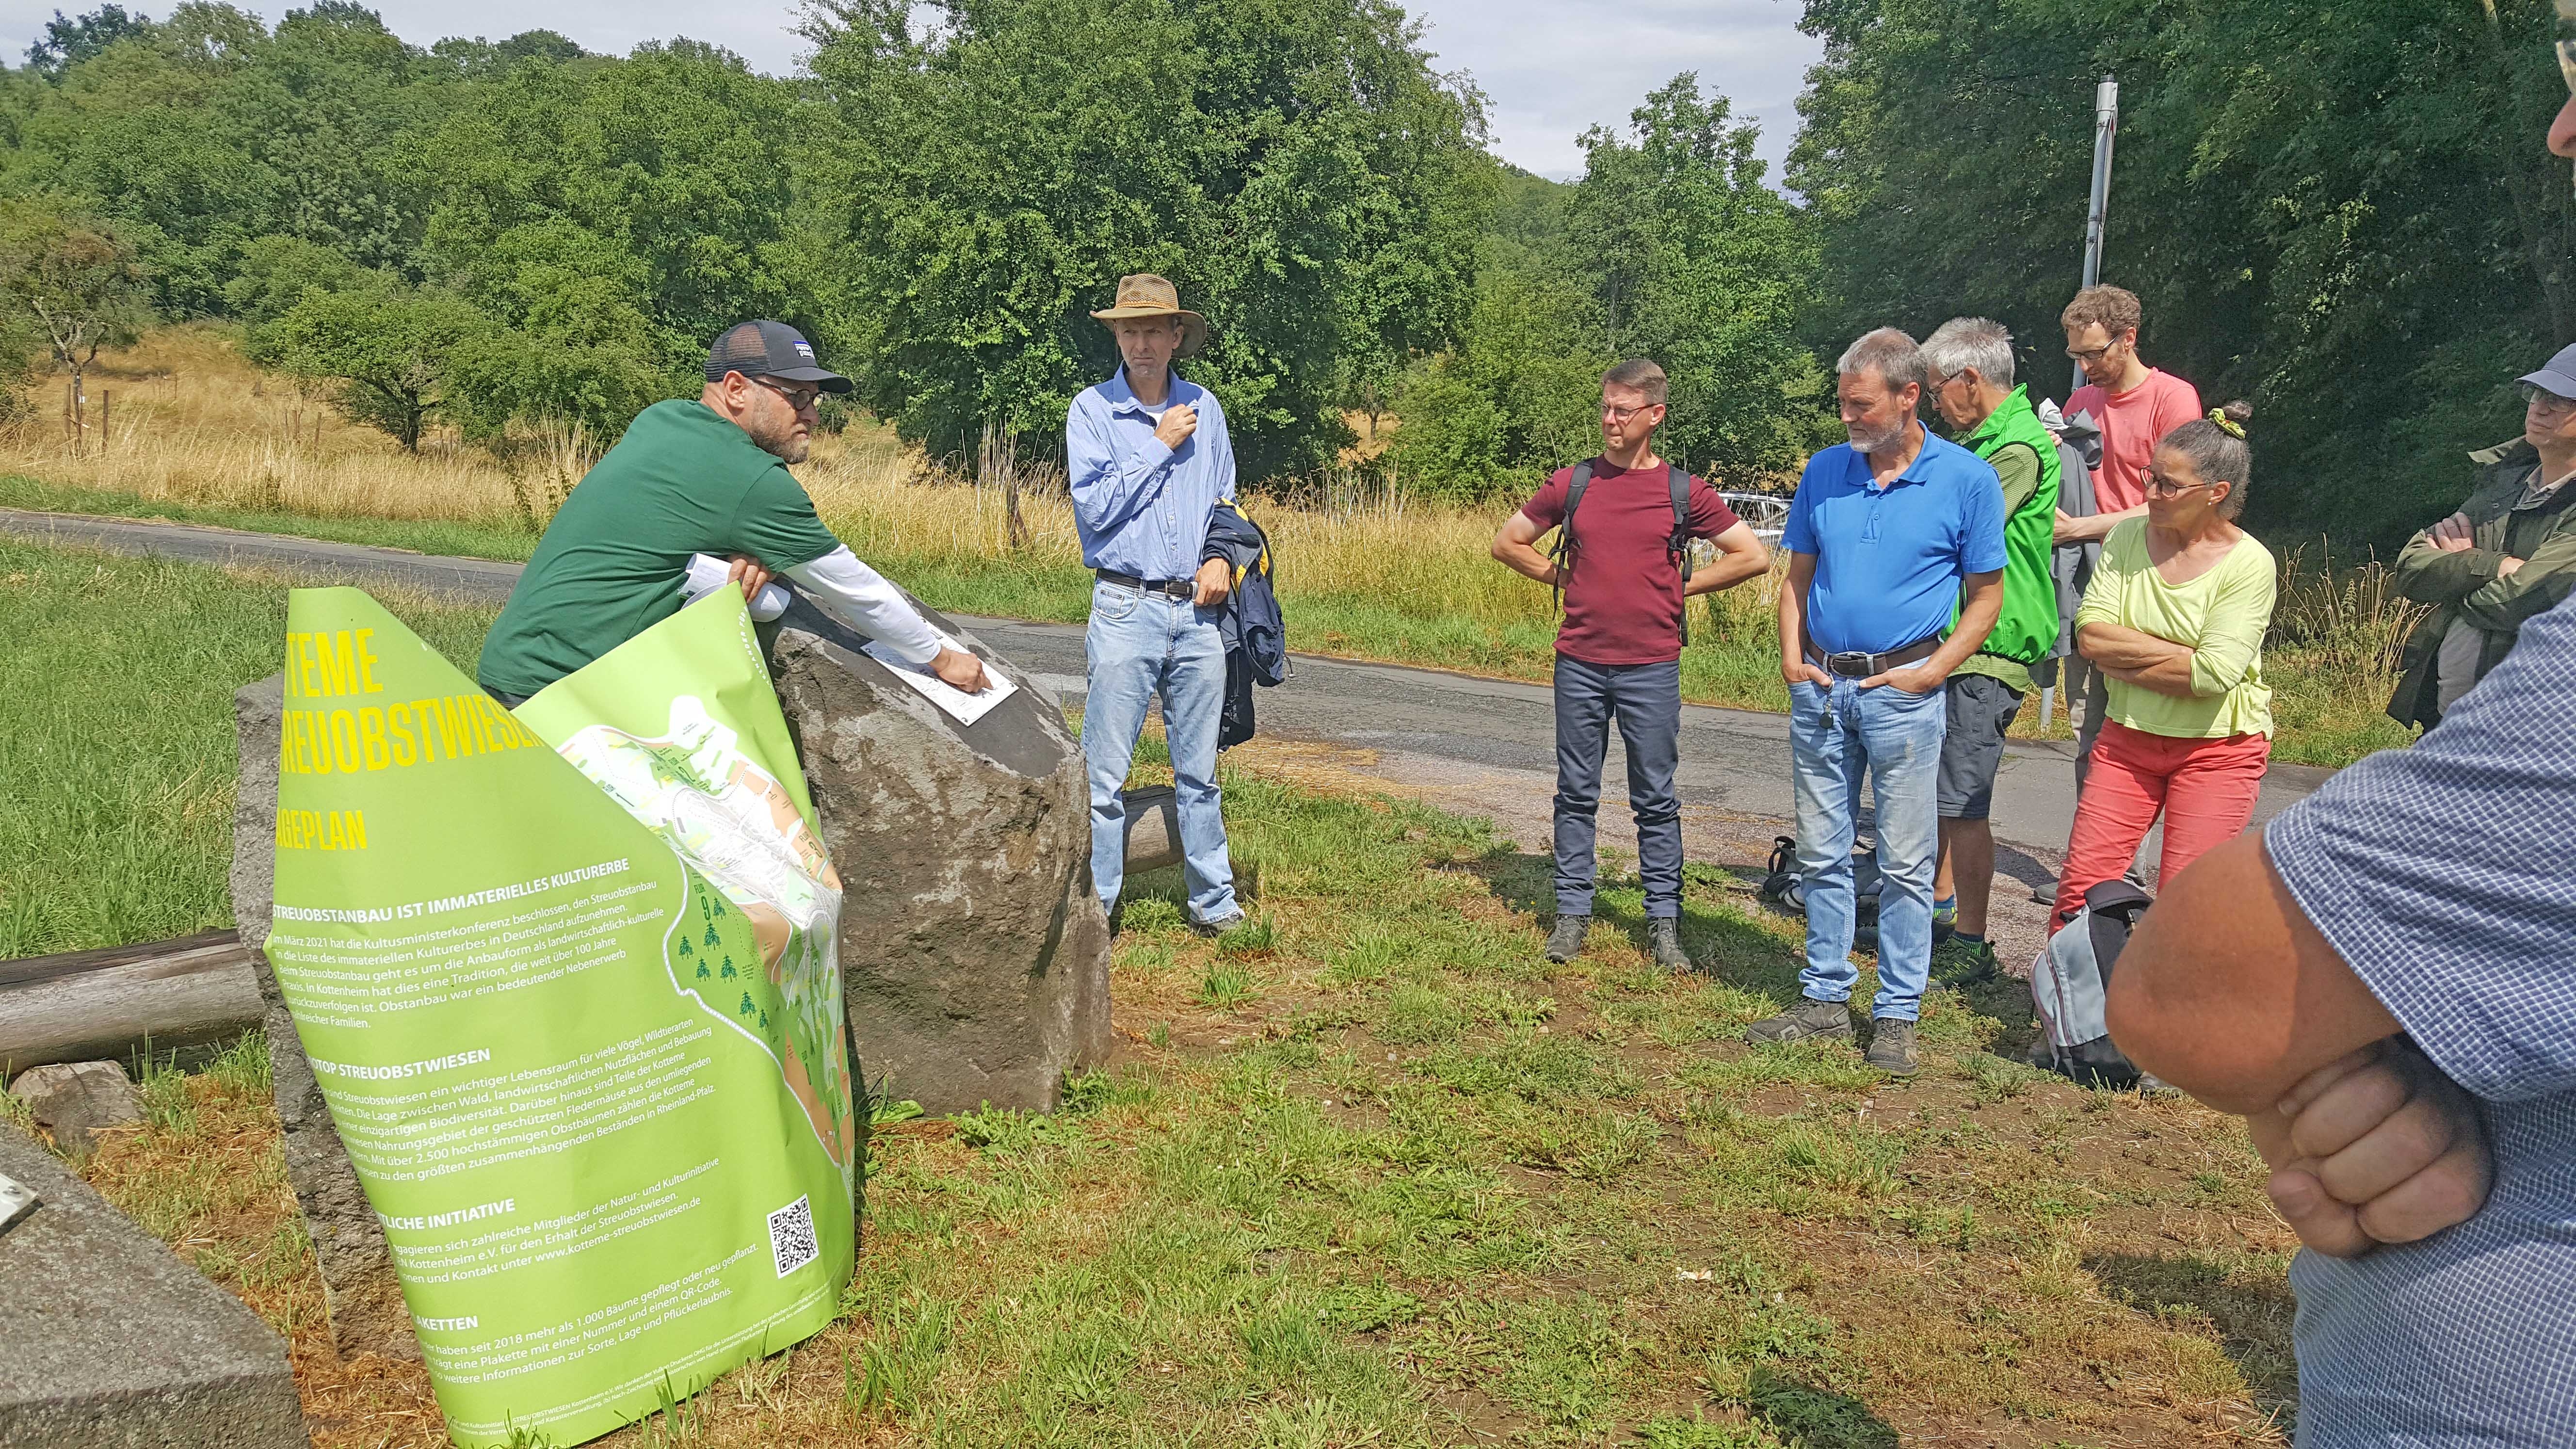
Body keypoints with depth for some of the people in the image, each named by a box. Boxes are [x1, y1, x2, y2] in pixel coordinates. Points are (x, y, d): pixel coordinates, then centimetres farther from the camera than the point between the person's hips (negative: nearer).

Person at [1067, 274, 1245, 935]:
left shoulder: (1204, 407, 11)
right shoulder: (1093, 409, 0)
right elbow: (1093, 507, -9)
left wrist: (1221, 555, 1)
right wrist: (1159, 445, -8)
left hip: (1198, 613, 3)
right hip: (1127, 608, -3)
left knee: (1199, 772, 11)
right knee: (1104, 774, -4)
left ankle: (1215, 903, 20)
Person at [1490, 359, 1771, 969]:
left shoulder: (1684, 490, 0)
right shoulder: (1573, 483, 5)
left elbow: (1753, 556, 5)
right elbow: (1507, 542, 15)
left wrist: (1681, 588, 2)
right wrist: (1561, 576, 6)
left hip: (1652, 667, -1)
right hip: (1580, 664, 2)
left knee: (1656, 800, 5)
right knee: (1576, 794, 7)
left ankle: (1663, 922, 13)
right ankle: (1572, 913, 16)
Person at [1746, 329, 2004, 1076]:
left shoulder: (1967, 479, -4)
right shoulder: (1824, 471, 7)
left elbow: (1985, 596, 0)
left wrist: (1931, 671, -10)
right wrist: (1792, 657, 2)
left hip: (1902, 691, -4)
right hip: (1820, 686, 4)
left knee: (1906, 862, 1)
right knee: (1821, 854, 11)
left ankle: (1898, 1013, 12)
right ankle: (1825, 997, 22)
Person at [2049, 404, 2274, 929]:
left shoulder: (2250, 564, -13)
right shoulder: (2128, 537, -1)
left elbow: (2212, 675, -22)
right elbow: (2090, 634, -10)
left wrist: (2123, 661, -13)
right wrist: (2177, 653, -15)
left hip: (2217, 750, -3)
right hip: (2128, 737, 4)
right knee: (2081, 881, 1)